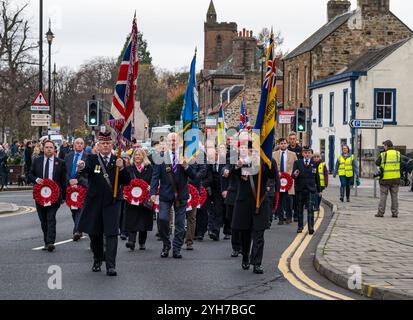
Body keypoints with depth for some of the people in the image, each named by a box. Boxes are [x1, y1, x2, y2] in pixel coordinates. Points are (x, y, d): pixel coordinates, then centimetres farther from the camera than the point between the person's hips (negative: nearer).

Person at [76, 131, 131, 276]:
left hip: (112, 202, -1)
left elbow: (127, 182, -2)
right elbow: (84, 171, -20)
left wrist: (121, 168, -18)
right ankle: (97, 261, 31)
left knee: (111, 234, -8)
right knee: (94, 233, 12)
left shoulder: (118, 161, 4)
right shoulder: (92, 159, 1)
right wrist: (81, 167, -45)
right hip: (94, 202, 1)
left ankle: (111, 266, -9)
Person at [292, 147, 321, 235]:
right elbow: (293, 175, -2)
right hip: (300, 189, 1)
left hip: (310, 189, -1)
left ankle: (311, 227, -13)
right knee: (300, 209, 9)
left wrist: (319, 190, 12)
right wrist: (295, 175, -27)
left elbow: (317, 177, 11)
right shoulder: (297, 163, 4)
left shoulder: (314, 164, 7)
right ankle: (300, 227, 18)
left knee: (310, 208, -10)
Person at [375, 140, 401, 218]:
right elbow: (401, 163, 11)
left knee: (383, 196, 4)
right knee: (394, 196, 8)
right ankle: (395, 213, 7)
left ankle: (381, 212, 3)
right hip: (396, 179, 3)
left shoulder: (383, 155, -8)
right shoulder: (398, 154, 1)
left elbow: (377, 163, 3)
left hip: (385, 179, -3)